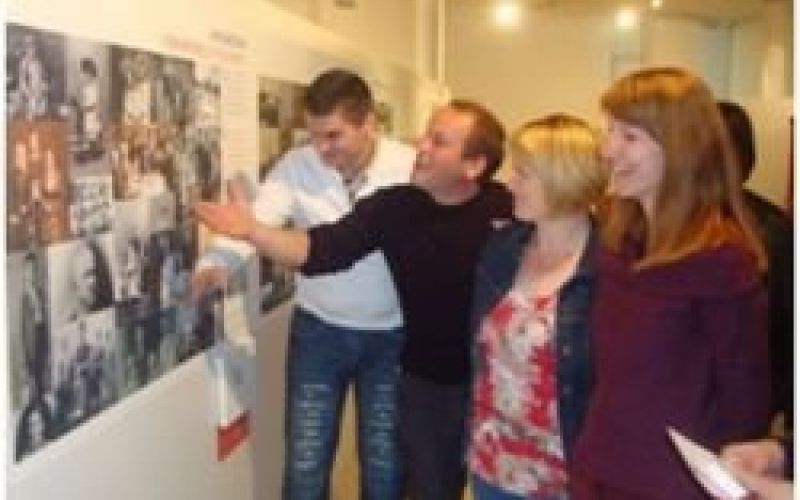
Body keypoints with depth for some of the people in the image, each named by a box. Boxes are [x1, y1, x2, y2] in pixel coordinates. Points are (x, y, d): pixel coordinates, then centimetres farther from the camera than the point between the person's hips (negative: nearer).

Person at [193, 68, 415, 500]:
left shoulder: (411, 168, -13)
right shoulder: (297, 166, -10)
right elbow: (255, 220, -24)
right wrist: (214, 261, -43)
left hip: (390, 335, -1)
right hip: (318, 331, 1)